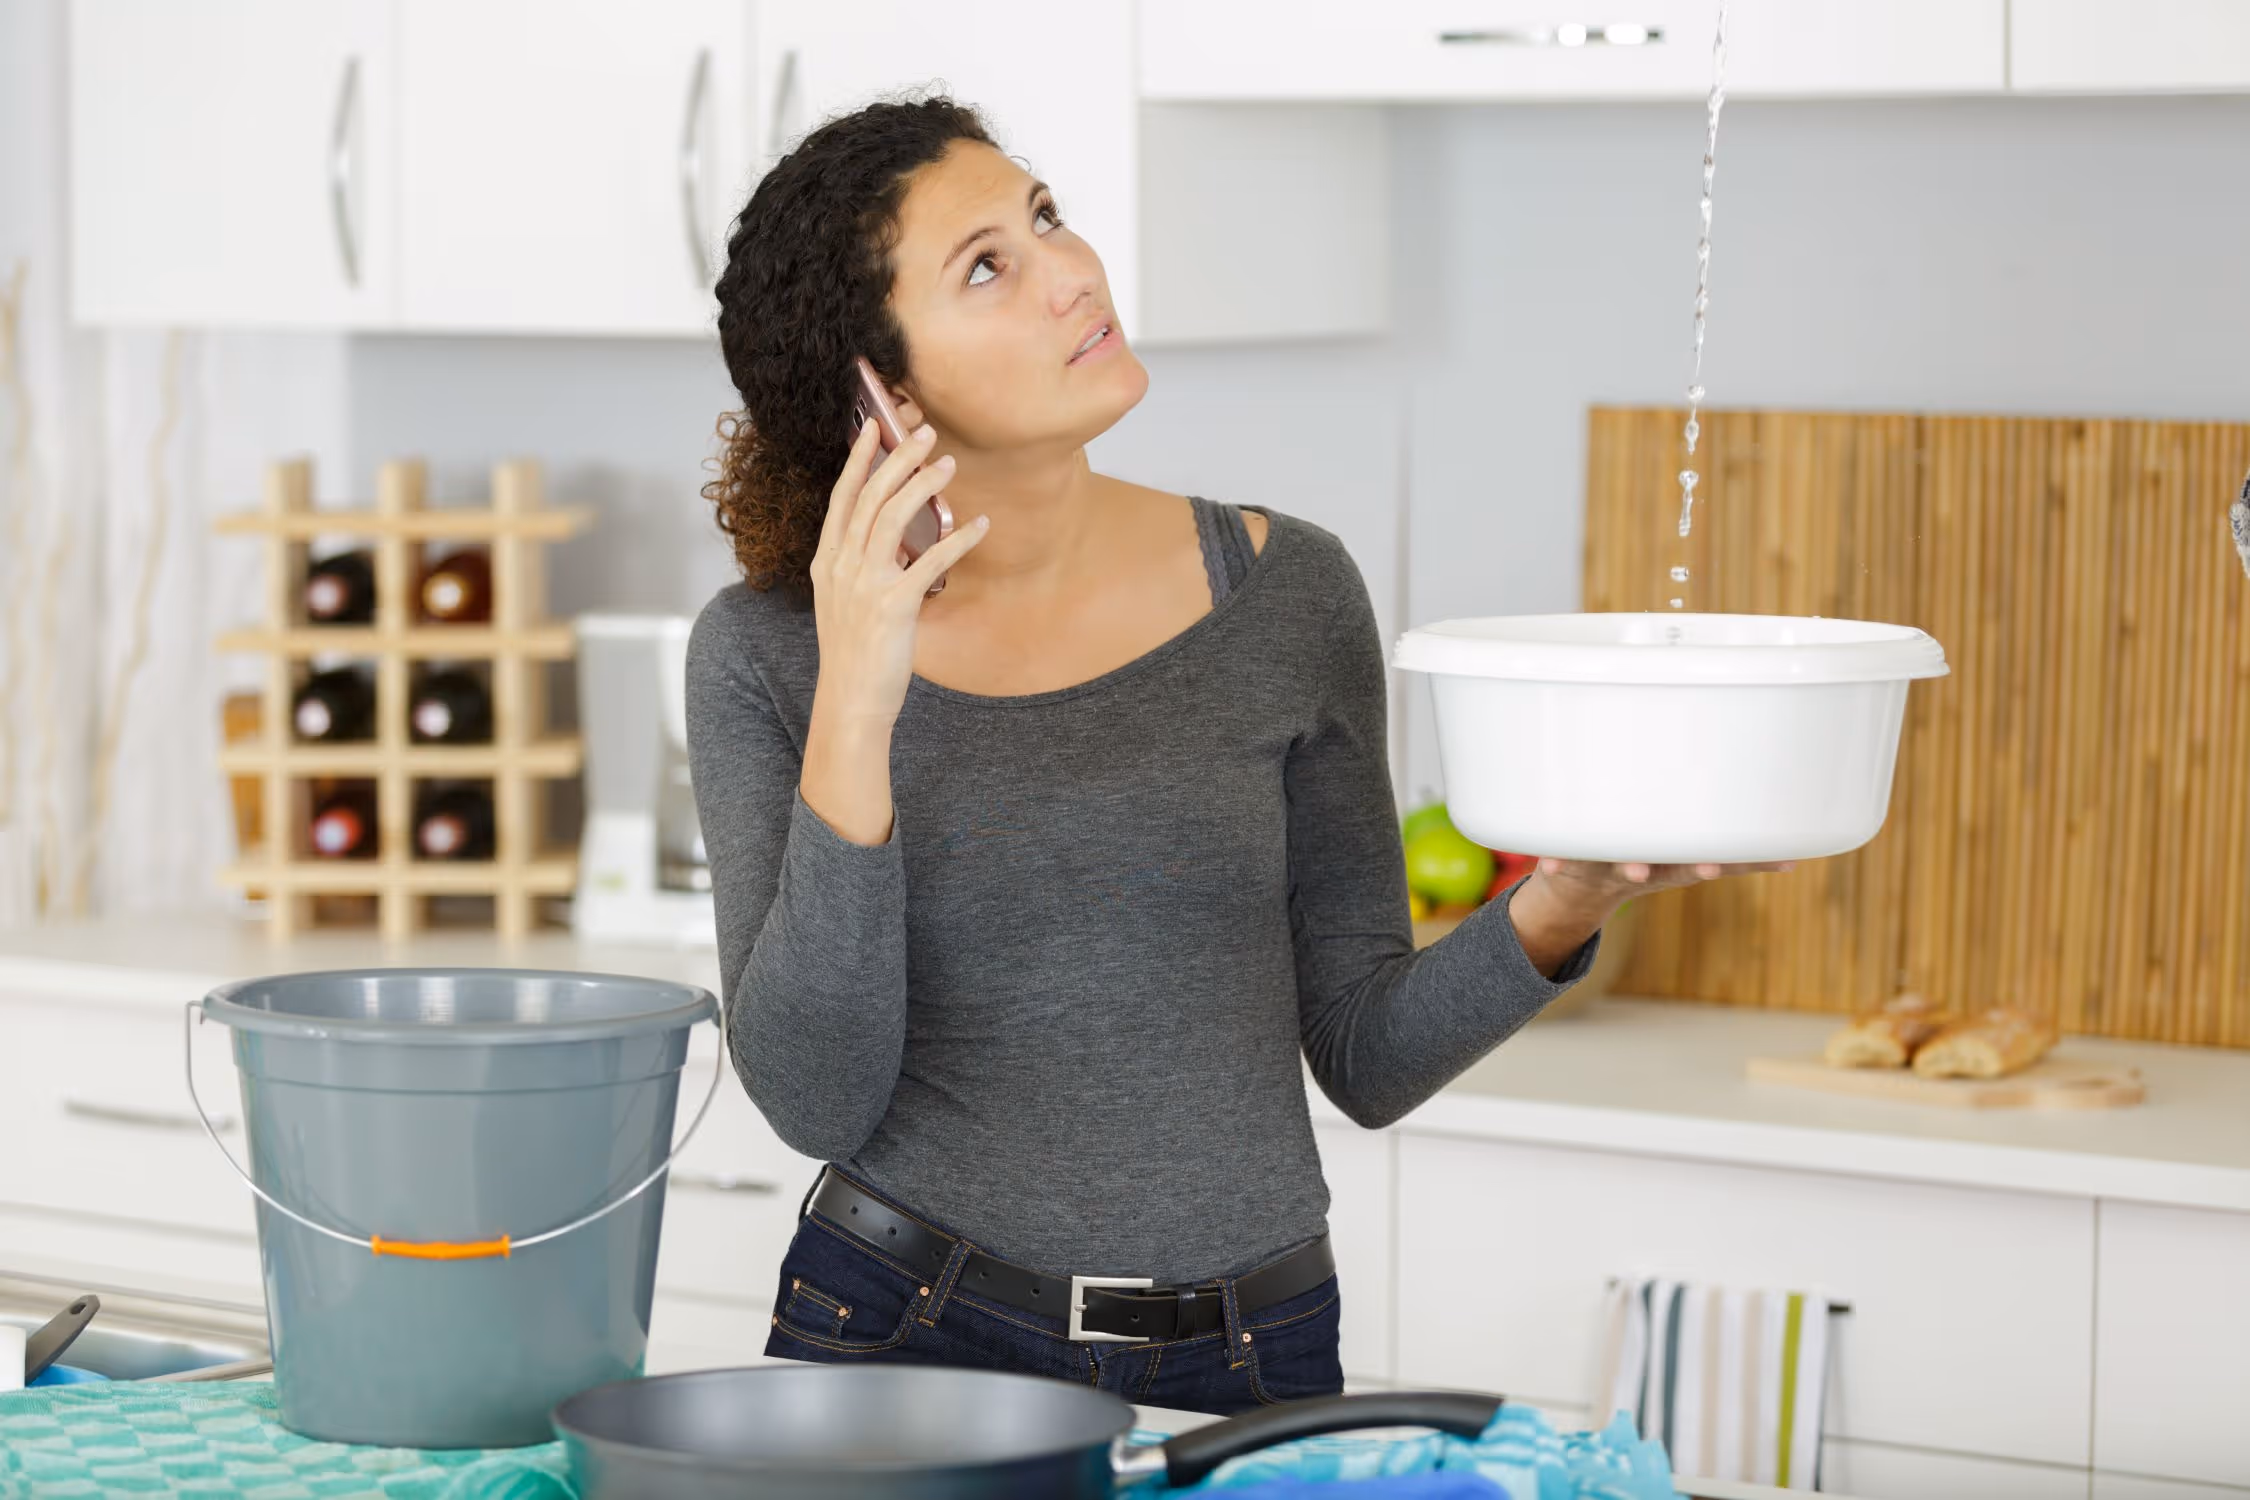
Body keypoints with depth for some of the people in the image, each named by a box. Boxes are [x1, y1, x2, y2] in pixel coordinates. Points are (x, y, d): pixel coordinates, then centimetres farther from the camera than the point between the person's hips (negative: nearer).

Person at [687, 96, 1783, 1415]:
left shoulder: (1281, 592, -2)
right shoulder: (769, 653, -5)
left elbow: (1367, 1057, 1)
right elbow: (816, 1098, -13)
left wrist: (1557, 910, -16)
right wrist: (853, 712, -20)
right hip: (904, 1337, -1)